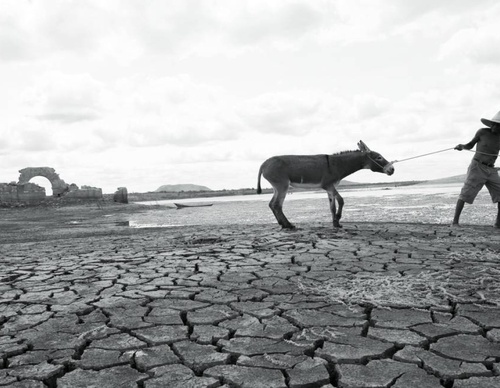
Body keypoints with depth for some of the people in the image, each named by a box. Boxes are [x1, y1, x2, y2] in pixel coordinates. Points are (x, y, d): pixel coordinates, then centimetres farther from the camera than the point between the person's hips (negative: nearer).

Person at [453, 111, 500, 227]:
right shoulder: (482, 132, -6)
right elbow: (470, 145, 6)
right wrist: (461, 146, -15)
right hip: (477, 167, -5)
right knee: (465, 194, -10)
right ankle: (455, 222, -9)